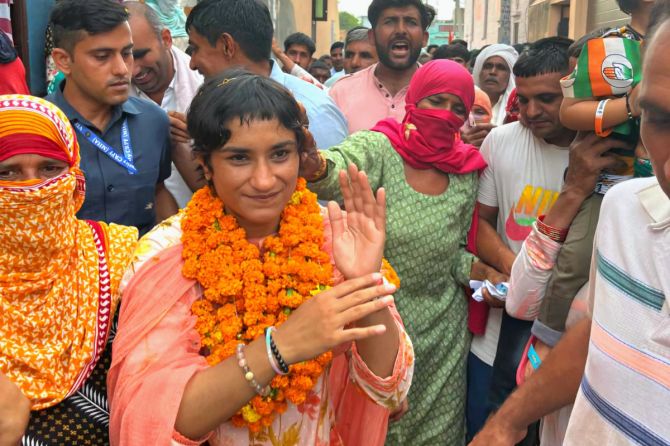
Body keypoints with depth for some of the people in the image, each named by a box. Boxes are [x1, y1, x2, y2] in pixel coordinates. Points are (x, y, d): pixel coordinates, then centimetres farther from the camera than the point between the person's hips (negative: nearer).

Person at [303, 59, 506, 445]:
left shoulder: (466, 173, 1)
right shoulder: (378, 148, -13)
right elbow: (340, 172, -37)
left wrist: (474, 269, -6)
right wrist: (315, 165, -58)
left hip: (441, 328, 4)